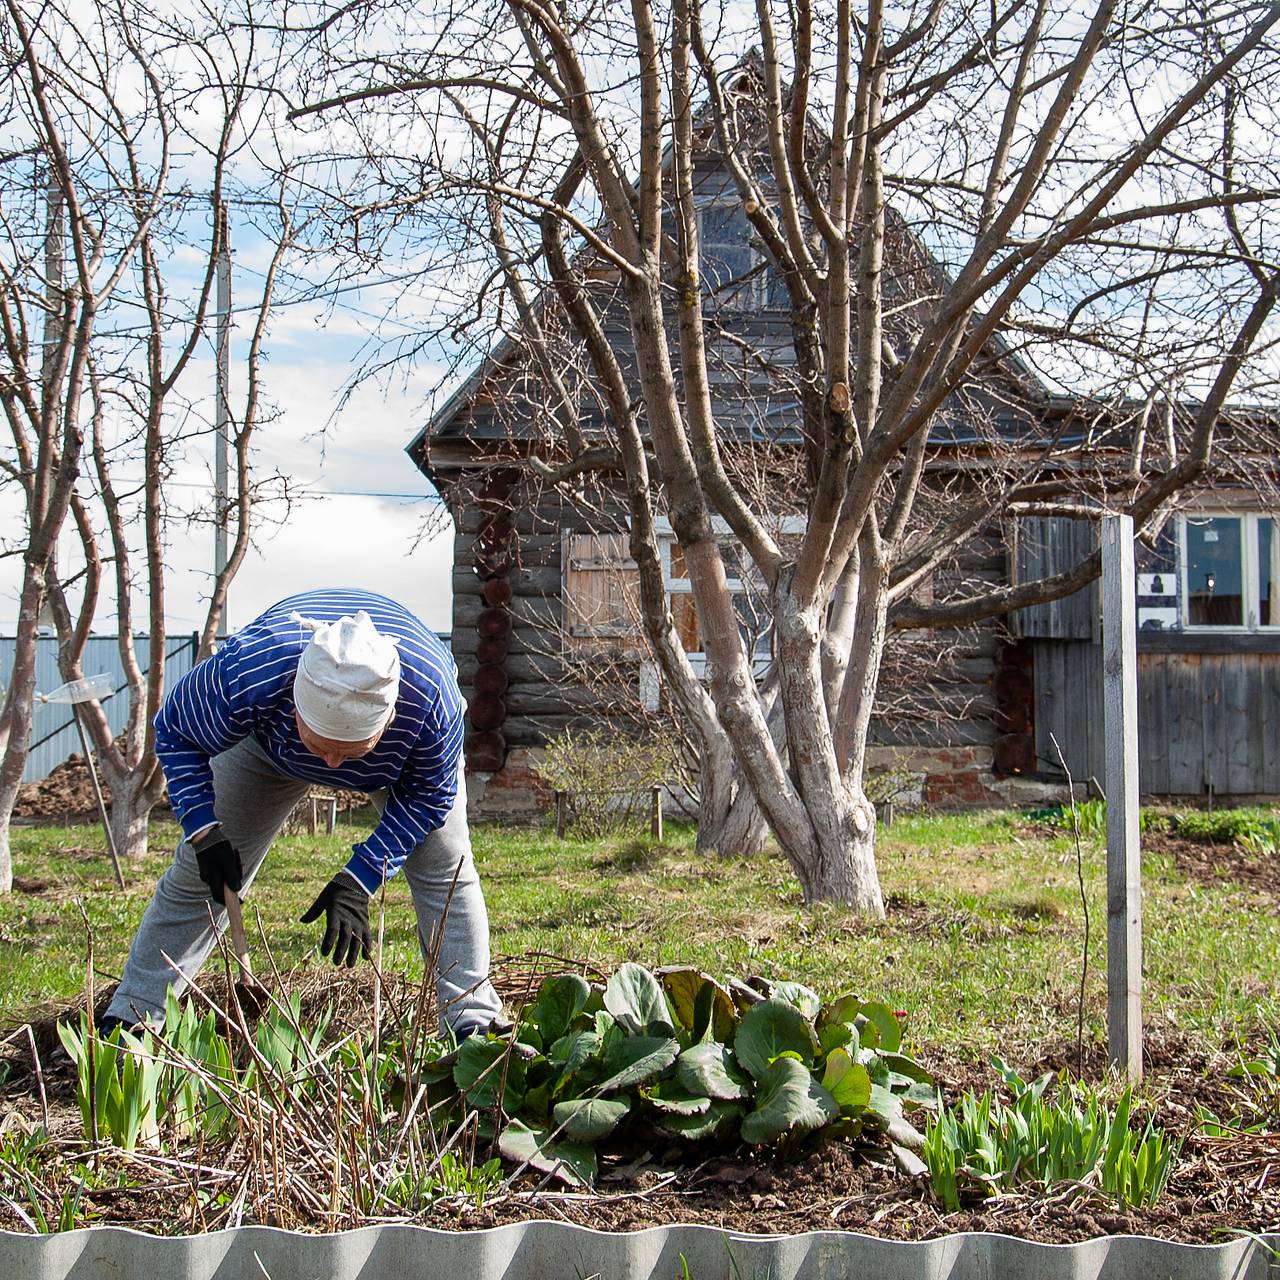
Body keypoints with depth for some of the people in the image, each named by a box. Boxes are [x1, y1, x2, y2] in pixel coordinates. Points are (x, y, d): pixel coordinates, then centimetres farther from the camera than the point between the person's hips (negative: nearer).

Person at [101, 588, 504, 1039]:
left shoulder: (431, 698, -44)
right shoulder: (246, 675, -44)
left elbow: (430, 794, -23)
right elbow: (174, 731, -22)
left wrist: (361, 877, -32)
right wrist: (203, 829, -32)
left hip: (404, 749, 0)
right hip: (268, 740, 0)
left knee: (444, 869, -13)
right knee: (201, 871, -2)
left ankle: (473, 1025, -5)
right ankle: (129, 1018, 10)